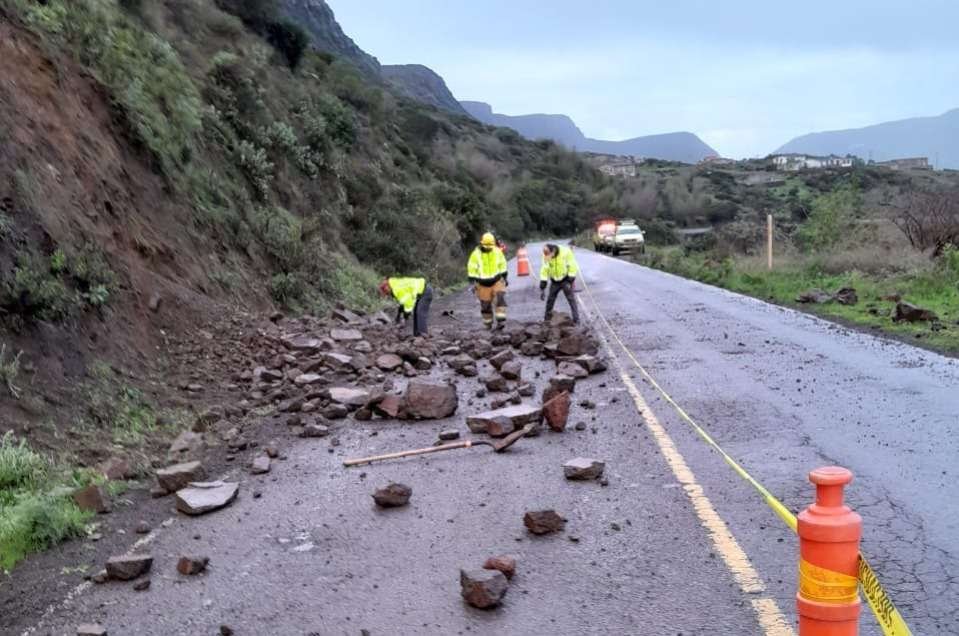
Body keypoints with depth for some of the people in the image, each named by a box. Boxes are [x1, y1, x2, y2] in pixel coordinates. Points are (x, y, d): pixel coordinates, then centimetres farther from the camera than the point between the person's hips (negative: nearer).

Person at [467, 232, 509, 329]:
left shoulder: (497, 252, -4)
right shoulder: (476, 254, -12)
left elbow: (503, 265, 8)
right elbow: (471, 270, -7)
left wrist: (505, 278, 10)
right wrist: (473, 283, -10)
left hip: (497, 281, 1)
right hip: (483, 284, -1)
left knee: (500, 298, -20)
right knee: (485, 304, 4)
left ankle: (501, 321, -22)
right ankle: (488, 323, 22)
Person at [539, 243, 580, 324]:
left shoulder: (565, 252, -25)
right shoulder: (546, 256, -13)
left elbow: (573, 267, -19)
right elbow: (544, 271, -10)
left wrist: (570, 281, -21)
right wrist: (542, 288, -13)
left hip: (566, 279, -4)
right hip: (555, 281, 4)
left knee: (571, 299, -11)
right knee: (550, 300, 6)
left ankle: (576, 320, -9)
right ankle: (546, 320, 19)